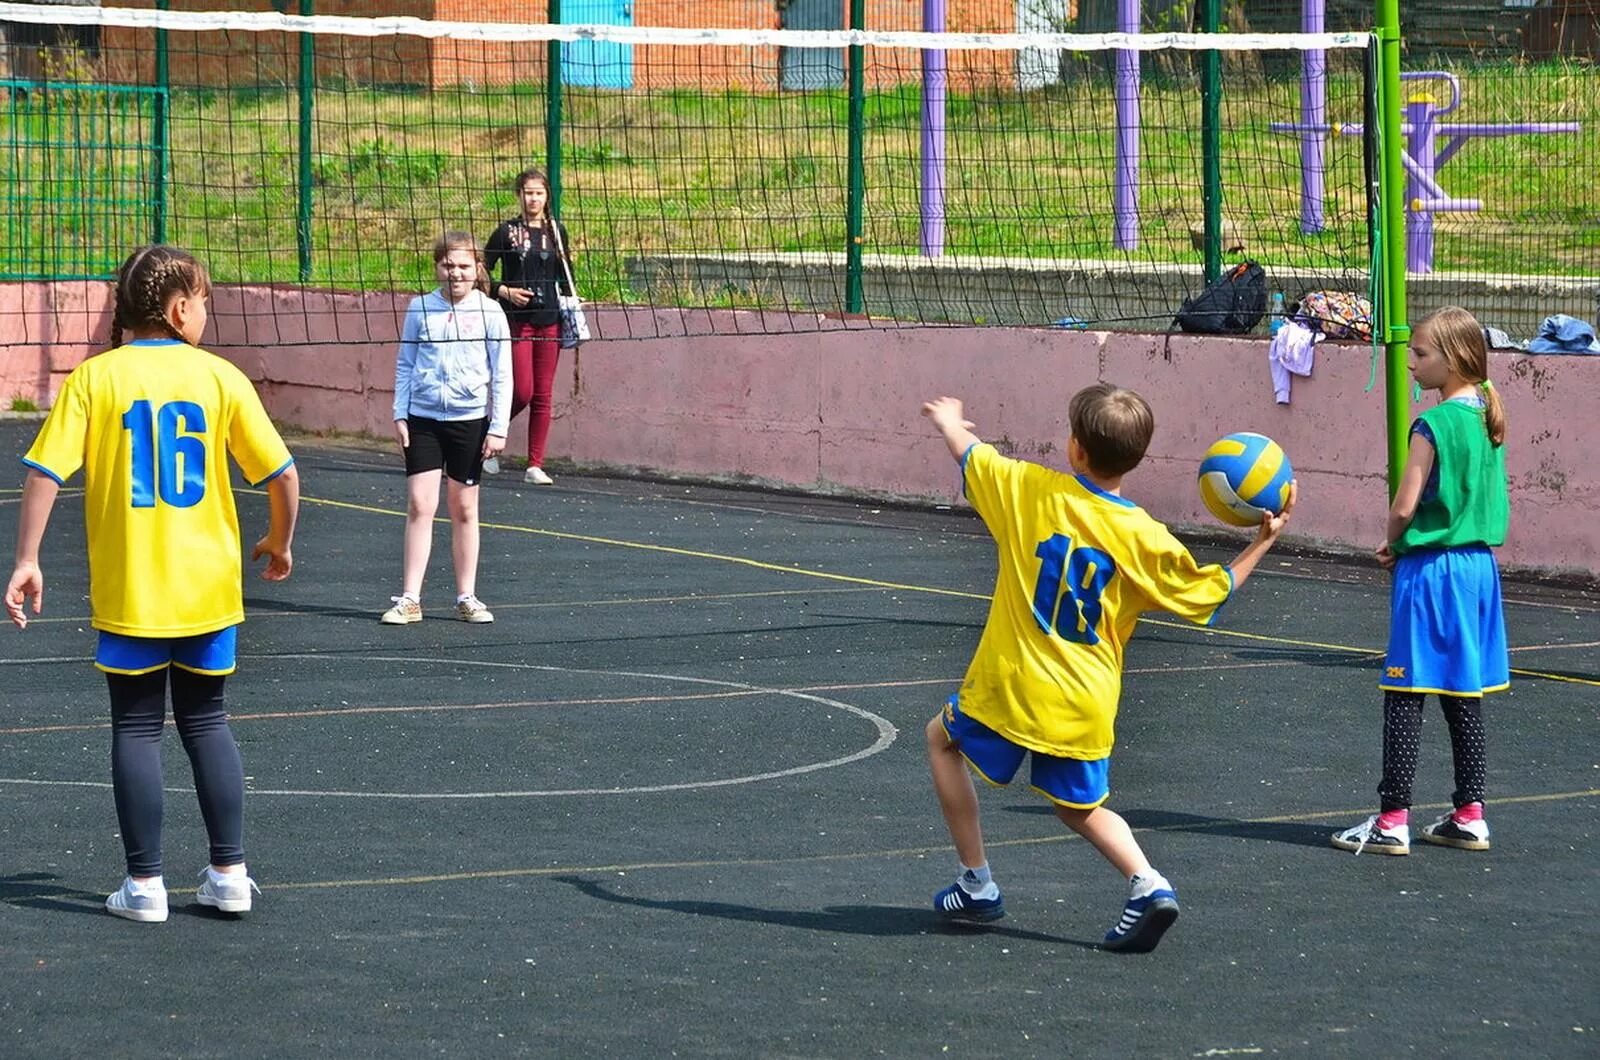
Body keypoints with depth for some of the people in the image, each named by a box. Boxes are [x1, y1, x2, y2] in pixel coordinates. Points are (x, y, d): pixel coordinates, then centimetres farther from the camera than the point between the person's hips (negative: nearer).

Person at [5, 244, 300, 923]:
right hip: (209, 587, 1)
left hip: (128, 592, -1)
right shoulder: (219, 377, -3)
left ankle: (144, 885, 7)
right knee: (206, 721, 16)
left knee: (136, 728, 8)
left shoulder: (94, 378, -5)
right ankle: (229, 874, 14)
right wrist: (279, 543, 14)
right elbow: (282, 474, -3)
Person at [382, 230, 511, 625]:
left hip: (470, 420, -1)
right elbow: (405, 365, 10)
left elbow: (502, 374, 0)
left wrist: (498, 427, -4)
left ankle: (466, 597, 16)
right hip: (423, 419, 1)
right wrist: (400, 415, 2)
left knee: (464, 510, 7)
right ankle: (409, 599, -3)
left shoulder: (489, 312, -2)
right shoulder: (420, 309, 3)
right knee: (419, 505, -4)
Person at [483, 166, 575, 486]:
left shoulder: (557, 231, 8)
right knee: (522, 392, -11)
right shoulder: (506, 232, -2)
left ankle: (535, 465, 6)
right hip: (516, 320, -3)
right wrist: (503, 291, -12)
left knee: (543, 396, 3)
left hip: (549, 321, 3)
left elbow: (565, 277, 17)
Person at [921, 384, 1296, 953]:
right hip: (1086, 707, 3)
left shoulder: (1031, 490, -9)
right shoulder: (1144, 539, -8)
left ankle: (976, 885, 21)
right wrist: (1263, 542, 12)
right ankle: (1146, 882, -5)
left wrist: (948, 419, 31)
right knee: (1081, 807, 23)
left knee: (943, 737, 26)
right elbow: (1210, 592, 4)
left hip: (1013, 687, -3)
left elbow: (969, 452, 10)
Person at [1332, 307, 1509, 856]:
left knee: (1404, 694, -3)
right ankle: (1470, 816, 17)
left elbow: (1404, 507, -18)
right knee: (1464, 695, 13)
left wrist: (1392, 545, 3)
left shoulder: (1434, 425, -17)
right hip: (1479, 565, 8)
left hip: (1429, 569, -8)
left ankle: (1393, 820, -2)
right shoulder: (1487, 420, 8)